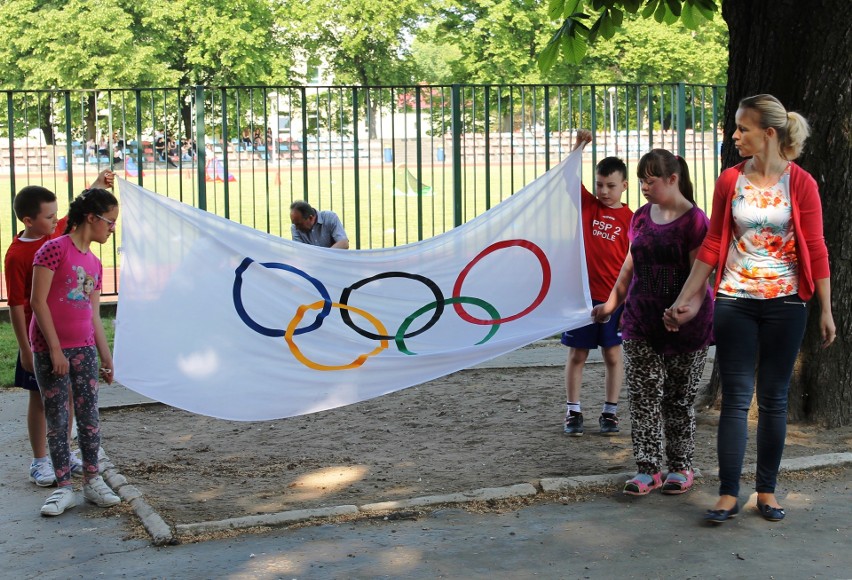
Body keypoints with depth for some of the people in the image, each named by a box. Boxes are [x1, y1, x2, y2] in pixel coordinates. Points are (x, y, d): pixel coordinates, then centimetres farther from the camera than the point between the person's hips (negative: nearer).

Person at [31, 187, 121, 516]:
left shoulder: (94, 263, 12)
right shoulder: (55, 249, -10)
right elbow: (38, 301, -13)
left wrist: (106, 357, 15)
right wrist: (55, 349, -15)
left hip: (84, 348, 6)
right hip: (50, 349, -6)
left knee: (89, 415, 6)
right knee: (57, 419, 1)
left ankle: (92, 481, 15)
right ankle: (64, 488, 7)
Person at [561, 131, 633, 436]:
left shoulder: (629, 218, -2)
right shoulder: (587, 205, 5)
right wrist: (579, 145, -18)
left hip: (613, 298, -1)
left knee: (613, 355, 8)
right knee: (576, 355, 6)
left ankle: (610, 412, 18)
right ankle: (573, 411, 14)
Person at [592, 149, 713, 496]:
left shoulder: (694, 220, -10)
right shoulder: (641, 217, 10)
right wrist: (612, 302, 20)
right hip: (641, 323, 5)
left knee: (679, 399, 5)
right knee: (642, 397, 1)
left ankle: (681, 467, 19)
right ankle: (648, 469, 6)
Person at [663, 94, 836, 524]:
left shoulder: (800, 183, -4)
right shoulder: (730, 180, 2)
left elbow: (816, 250, -3)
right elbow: (712, 244, 7)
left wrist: (826, 311, -4)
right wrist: (685, 299, 6)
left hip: (784, 304, -1)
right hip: (735, 302, 1)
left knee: (774, 399, 7)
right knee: (735, 399, 1)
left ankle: (767, 490, 18)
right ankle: (728, 494, 5)